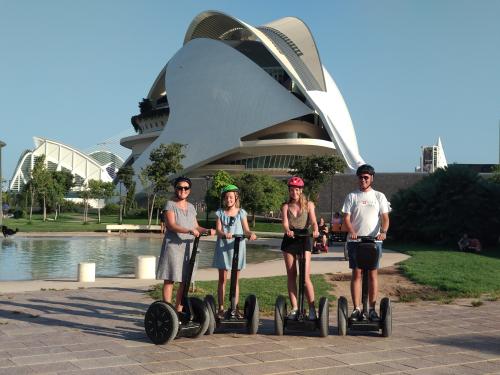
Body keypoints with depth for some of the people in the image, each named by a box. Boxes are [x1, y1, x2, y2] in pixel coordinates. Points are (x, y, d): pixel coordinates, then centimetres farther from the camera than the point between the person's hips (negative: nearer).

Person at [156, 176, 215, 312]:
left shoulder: (191, 207, 15)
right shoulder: (170, 204, -3)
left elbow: (196, 227, 17)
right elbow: (171, 225, -16)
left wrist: (207, 230, -3)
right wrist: (190, 230, -27)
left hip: (188, 246, 6)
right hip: (173, 245, -6)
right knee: (169, 279, -5)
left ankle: (178, 311, 14)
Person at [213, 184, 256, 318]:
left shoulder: (241, 212, 6)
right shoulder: (220, 212, 4)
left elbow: (246, 230, 1)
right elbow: (218, 230, -6)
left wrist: (251, 234, -22)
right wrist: (224, 234, -28)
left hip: (237, 247, 1)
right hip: (223, 247, -1)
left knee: (235, 279, 6)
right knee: (222, 279, 2)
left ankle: (235, 308, 10)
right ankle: (221, 308, 6)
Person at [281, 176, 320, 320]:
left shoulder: (308, 205, 5)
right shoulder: (286, 206, 7)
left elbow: (313, 221, -9)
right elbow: (285, 222, -9)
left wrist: (315, 231, -32)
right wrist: (288, 231, -33)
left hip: (304, 239, -2)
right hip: (289, 240, 2)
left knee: (305, 276, -10)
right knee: (291, 276, 5)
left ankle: (312, 308, -2)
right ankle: (294, 308, 12)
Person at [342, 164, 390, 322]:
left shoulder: (379, 196, 9)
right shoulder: (352, 196, 8)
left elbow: (385, 217, 1)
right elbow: (346, 217, 1)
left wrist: (383, 232, -19)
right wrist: (352, 231, -19)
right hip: (355, 241, 0)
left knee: (373, 274, 1)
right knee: (356, 274, 0)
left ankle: (372, 309, 6)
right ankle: (357, 309, 3)